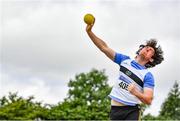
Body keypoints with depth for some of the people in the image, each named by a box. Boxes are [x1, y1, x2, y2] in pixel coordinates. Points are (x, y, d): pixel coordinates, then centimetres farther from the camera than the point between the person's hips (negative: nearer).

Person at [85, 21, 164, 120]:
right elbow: (104, 48, 8)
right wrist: (89, 31, -2)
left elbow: (148, 100, -12)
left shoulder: (148, 76, -3)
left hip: (131, 111, -4)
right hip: (115, 109, 4)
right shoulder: (125, 60, 10)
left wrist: (136, 93, -32)